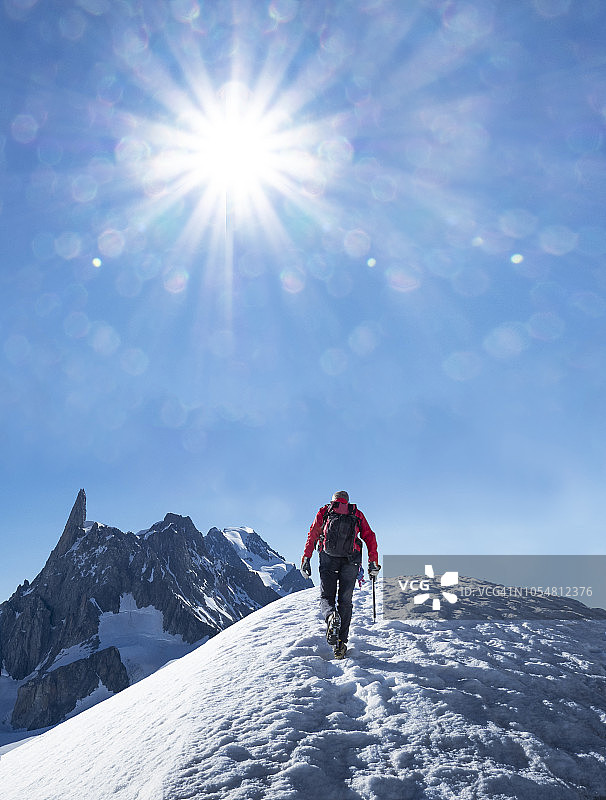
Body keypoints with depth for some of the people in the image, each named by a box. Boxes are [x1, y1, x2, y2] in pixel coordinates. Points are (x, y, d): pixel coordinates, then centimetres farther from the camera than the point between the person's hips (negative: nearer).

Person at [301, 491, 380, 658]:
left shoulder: (324, 511, 19)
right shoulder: (357, 514, 21)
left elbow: (313, 534, 7)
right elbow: (370, 537, 11)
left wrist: (306, 558, 5)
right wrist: (373, 563, 11)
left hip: (328, 557, -1)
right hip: (351, 560, 1)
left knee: (326, 597, 6)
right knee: (345, 600, 8)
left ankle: (331, 616, -27)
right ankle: (341, 642, -1)